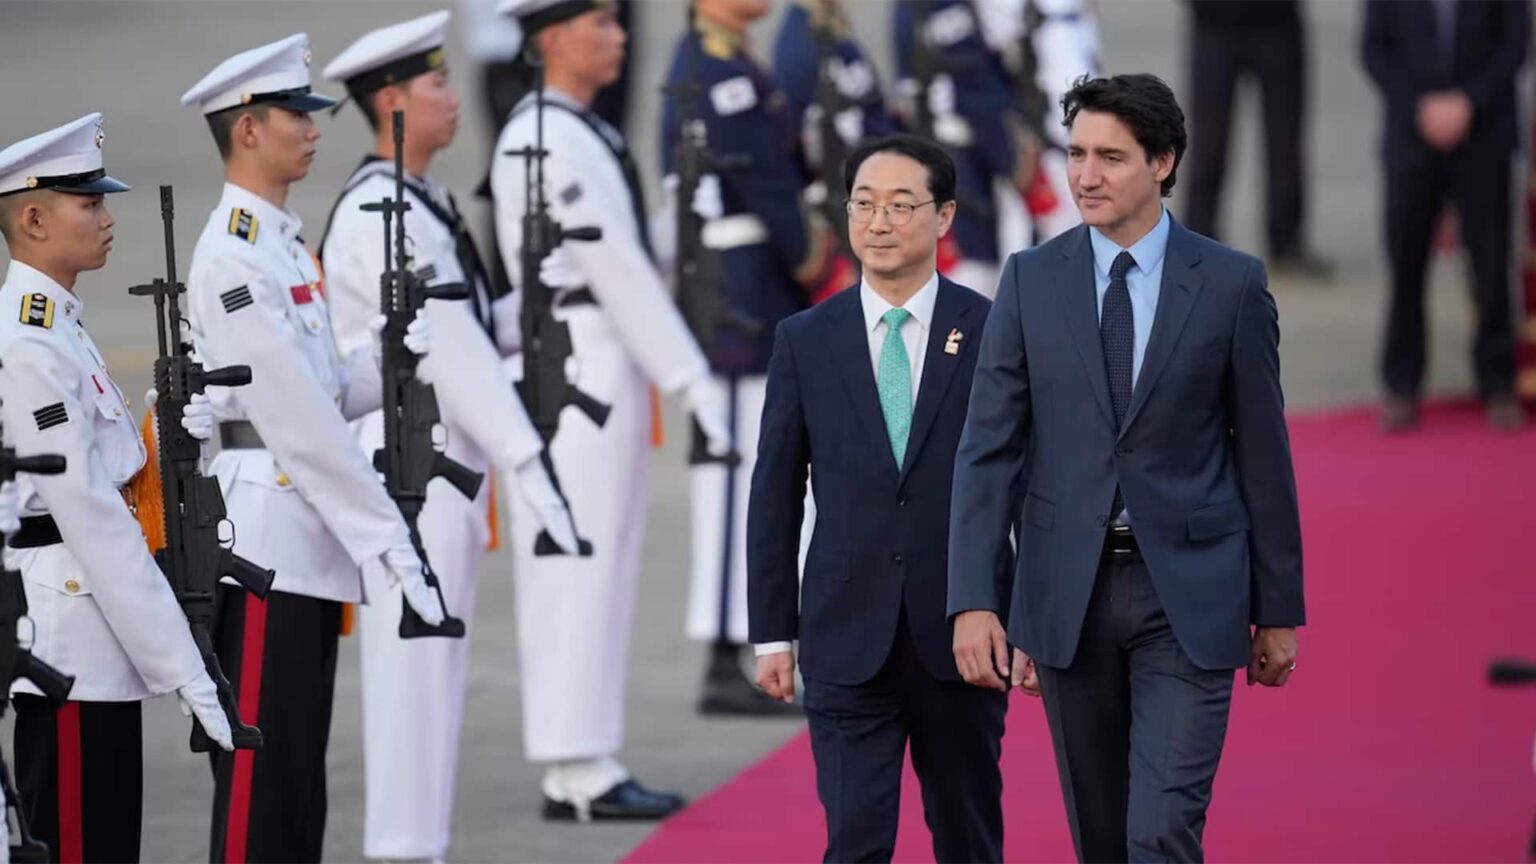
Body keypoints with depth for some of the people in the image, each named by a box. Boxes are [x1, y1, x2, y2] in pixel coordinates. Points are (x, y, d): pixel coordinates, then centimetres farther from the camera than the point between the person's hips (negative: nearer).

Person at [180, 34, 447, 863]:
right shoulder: (232, 257, -15)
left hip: (309, 542, 10)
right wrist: (384, 535, -17)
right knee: (261, 782, -7)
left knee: (298, 786, 12)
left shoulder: (282, 244, 17)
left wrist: (388, 348, 1)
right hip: (263, 542, -10)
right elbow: (295, 416, -18)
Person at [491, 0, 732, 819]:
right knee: (576, 567, -8)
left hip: (606, 371, 10)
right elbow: (616, 269, -18)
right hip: (577, 372, -10)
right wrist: (691, 380, -17)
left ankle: (582, 767, 14)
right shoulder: (550, 142, -14)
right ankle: (578, 770, -7)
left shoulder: (584, 134, 17)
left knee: (599, 566, 11)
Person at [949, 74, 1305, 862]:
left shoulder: (1230, 284, -2)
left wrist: (1279, 610, 5)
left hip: (1187, 595, -3)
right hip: (1067, 592, 3)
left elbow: (1262, 452, 3)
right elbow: (989, 446, -1)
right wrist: (972, 599, -10)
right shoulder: (1031, 280, 2)